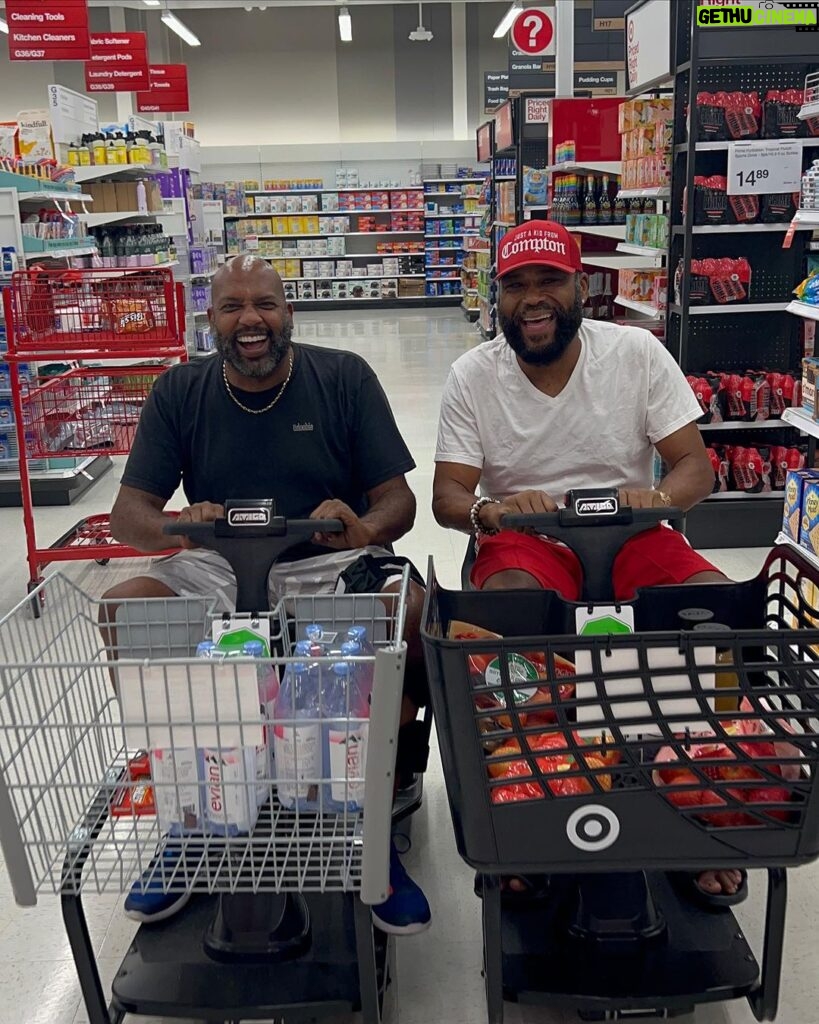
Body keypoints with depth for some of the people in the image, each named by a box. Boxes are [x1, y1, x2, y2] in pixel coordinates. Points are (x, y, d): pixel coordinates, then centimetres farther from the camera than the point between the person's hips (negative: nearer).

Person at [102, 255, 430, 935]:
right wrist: (177, 527, -25)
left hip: (332, 565, -2)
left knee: (414, 611, -31)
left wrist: (365, 528, -28)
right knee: (120, 612, -24)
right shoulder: (179, 392, 6)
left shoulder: (344, 378, 1)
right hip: (218, 571, 2)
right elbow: (129, 513, 0)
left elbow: (398, 501, -3)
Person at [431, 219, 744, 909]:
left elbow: (696, 466, -2)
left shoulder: (637, 352, -1)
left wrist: (660, 497, -27)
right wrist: (488, 510, -29)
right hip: (524, 541, -1)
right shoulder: (473, 375, -1)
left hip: (630, 536, 1)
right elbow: (447, 494, -5)